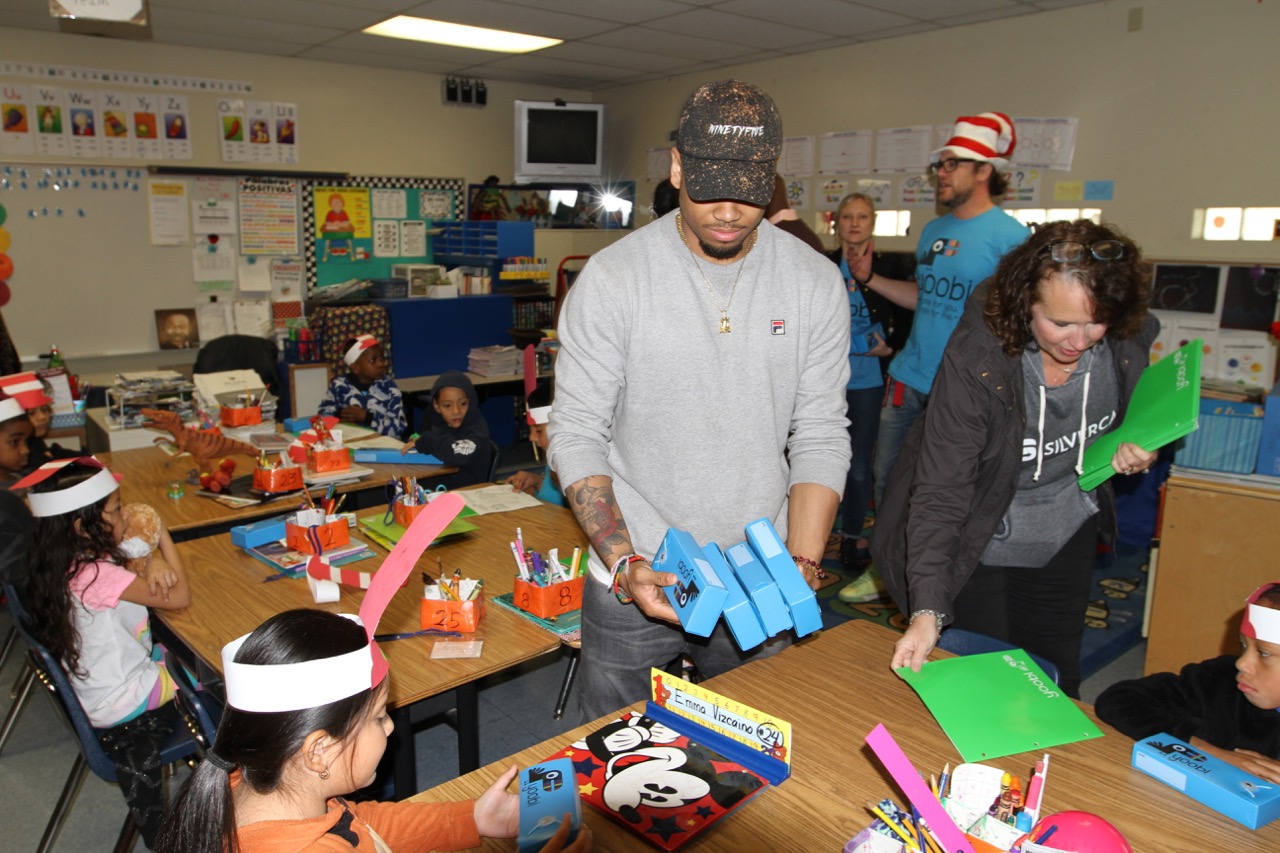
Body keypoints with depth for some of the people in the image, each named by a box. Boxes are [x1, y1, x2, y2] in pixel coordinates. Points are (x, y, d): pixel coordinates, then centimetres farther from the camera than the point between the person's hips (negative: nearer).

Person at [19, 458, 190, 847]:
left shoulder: (70, 562, -4)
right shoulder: (96, 576, -31)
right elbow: (179, 598, -26)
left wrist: (155, 564, -21)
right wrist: (161, 534, -17)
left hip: (99, 693, 8)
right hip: (124, 704, -8)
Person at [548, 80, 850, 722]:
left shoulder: (815, 283, -3)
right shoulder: (612, 278, -10)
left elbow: (821, 437, -1)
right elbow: (576, 434, -8)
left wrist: (800, 564, -13)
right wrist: (624, 562, -19)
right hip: (630, 583, -1)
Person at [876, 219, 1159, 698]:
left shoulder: (1128, 342, -14)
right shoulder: (976, 358, -29)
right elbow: (939, 493, -29)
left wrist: (1137, 453, -13)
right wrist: (927, 610, -35)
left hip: (1068, 541, 5)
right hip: (983, 549, -4)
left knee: (1057, 689, 17)